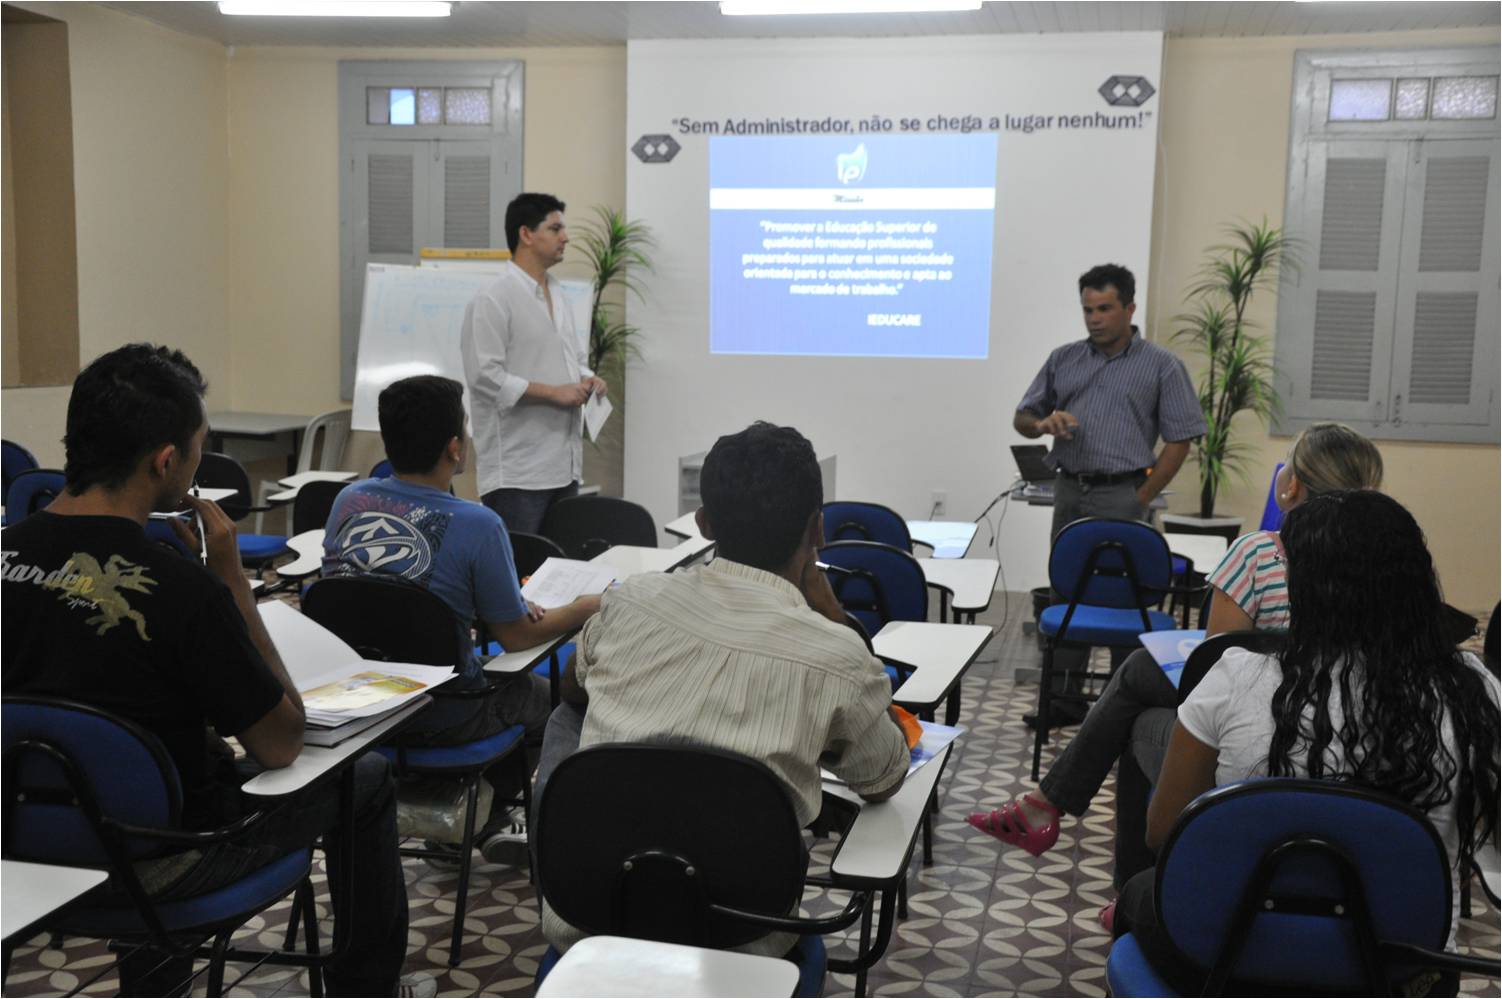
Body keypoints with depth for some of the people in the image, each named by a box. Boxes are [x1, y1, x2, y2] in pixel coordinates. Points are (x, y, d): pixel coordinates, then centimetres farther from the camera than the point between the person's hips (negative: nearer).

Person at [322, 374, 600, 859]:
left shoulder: (347, 500, -5)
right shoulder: (477, 525, -22)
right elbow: (515, 636, -10)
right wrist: (582, 611, 10)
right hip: (440, 718, -6)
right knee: (546, 696, 23)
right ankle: (482, 814, 21)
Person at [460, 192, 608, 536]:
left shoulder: (559, 295, 17)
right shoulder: (492, 301, -10)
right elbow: (485, 375, -17)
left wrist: (587, 379, 4)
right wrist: (554, 392, -17)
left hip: (564, 467, 8)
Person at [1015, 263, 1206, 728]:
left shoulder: (1161, 367, 1)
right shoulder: (1063, 359, 11)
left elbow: (1179, 440, -1)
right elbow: (1022, 418, 15)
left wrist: (1142, 499, -7)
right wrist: (1044, 423, -9)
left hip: (1122, 496, -4)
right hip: (1069, 491, 4)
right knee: (1065, 595, 8)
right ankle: (1064, 698, 17)